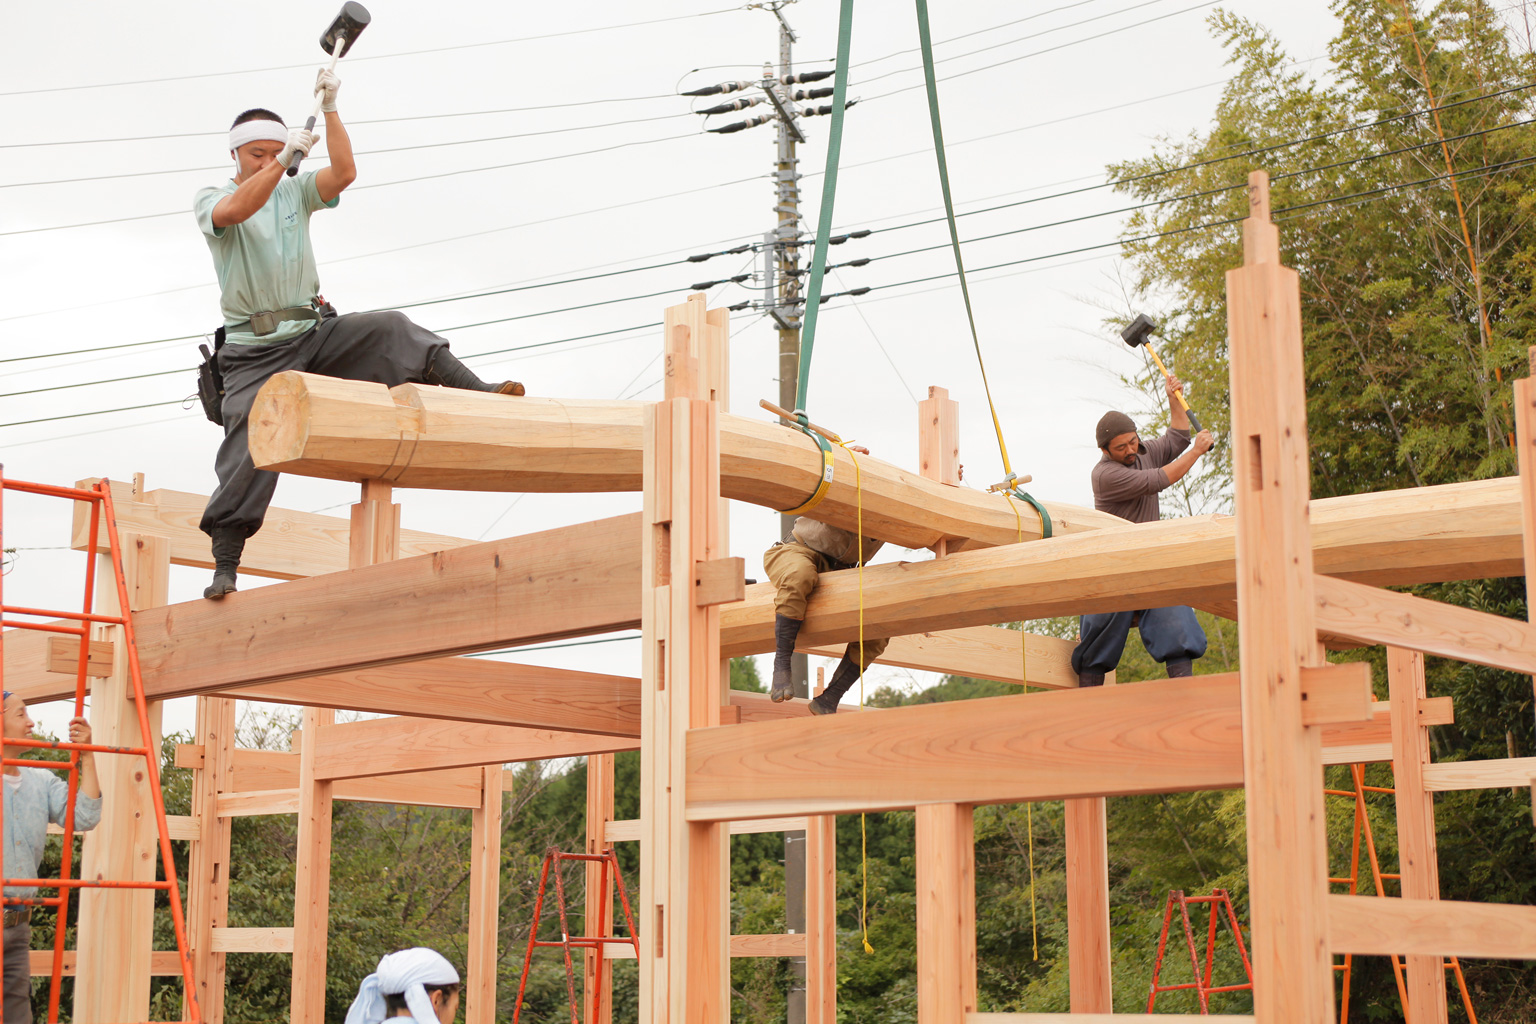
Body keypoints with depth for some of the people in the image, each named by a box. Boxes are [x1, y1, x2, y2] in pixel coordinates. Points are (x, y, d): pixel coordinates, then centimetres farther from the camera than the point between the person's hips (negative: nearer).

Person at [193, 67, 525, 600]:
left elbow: (343, 173, -9)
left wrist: (330, 111, -17)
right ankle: (224, 568, -1)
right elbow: (233, 212, -24)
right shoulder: (210, 198, 1)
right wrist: (281, 160, -32)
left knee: (391, 330, -22)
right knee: (248, 454, -9)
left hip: (315, 332, 3)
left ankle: (479, 394, -28)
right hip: (256, 351, -3)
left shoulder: (294, 191, 10)